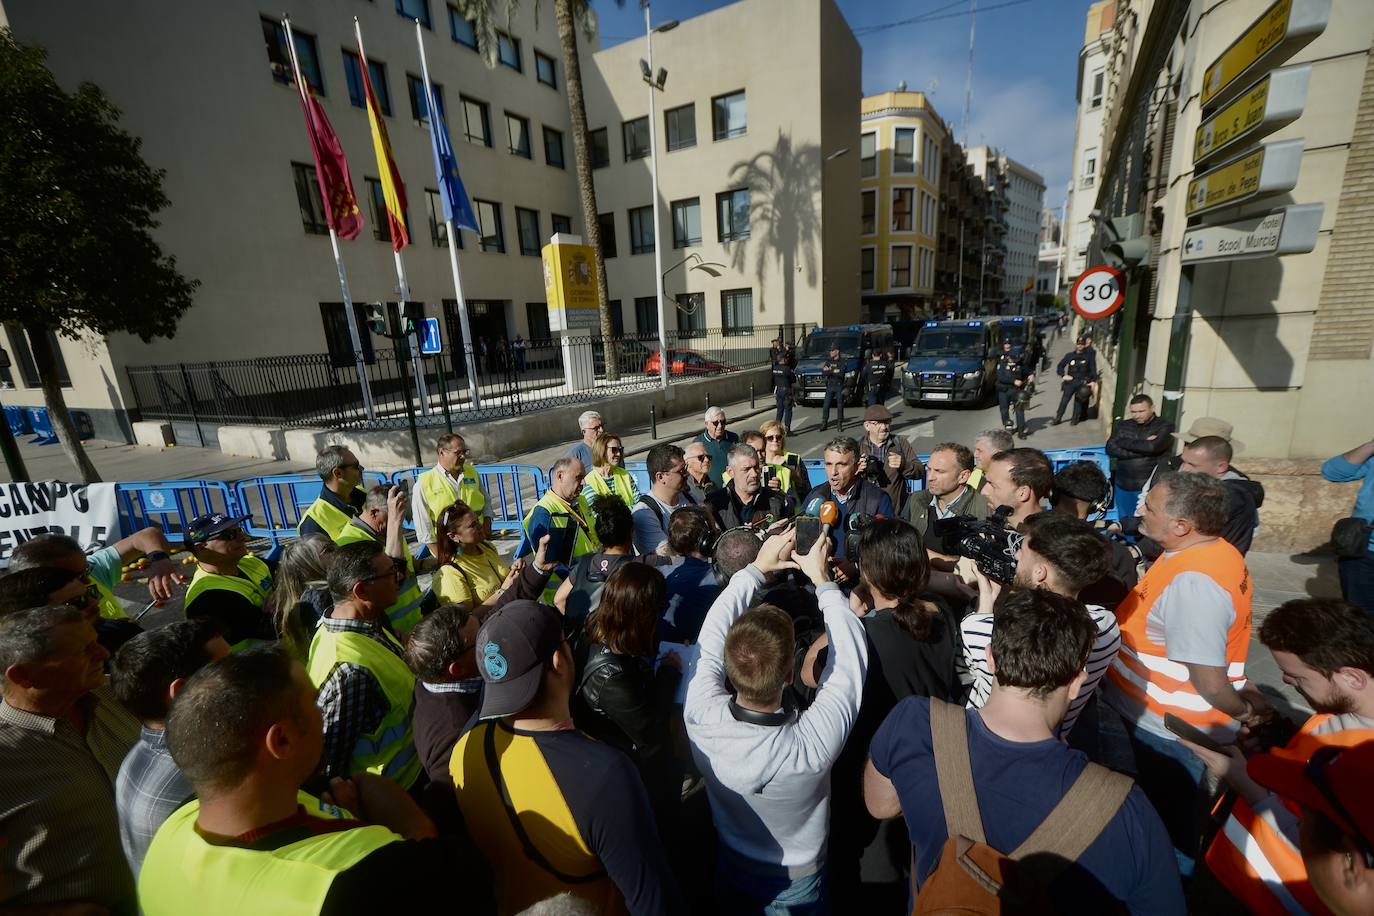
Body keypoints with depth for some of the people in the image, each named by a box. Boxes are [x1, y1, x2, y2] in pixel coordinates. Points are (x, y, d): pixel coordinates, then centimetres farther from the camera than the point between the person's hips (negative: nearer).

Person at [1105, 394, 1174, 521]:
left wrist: (1124, 443, -7)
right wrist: (1142, 449, -12)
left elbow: (1152, 447, -21)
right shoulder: (1124, 425, 8)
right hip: (1122, 486, 4)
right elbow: (1110, 448, -5)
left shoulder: (1165, 426, -3)